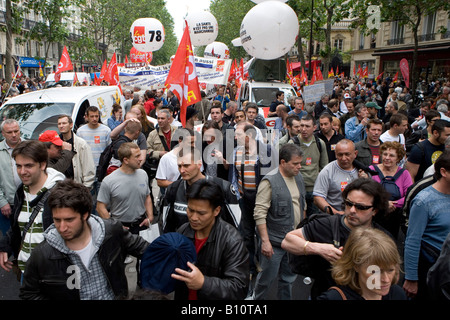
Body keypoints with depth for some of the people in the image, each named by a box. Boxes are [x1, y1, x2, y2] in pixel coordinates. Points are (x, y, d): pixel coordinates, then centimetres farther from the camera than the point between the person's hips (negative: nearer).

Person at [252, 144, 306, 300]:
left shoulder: (298, 177, 7)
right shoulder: (270, 181, -17)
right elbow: (259, 214, -20)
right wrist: (265, 241, -23)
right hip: (274, 241, -6)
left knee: (289, 277, 18)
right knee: (267, 277, 6)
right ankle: (257, 298, 29)